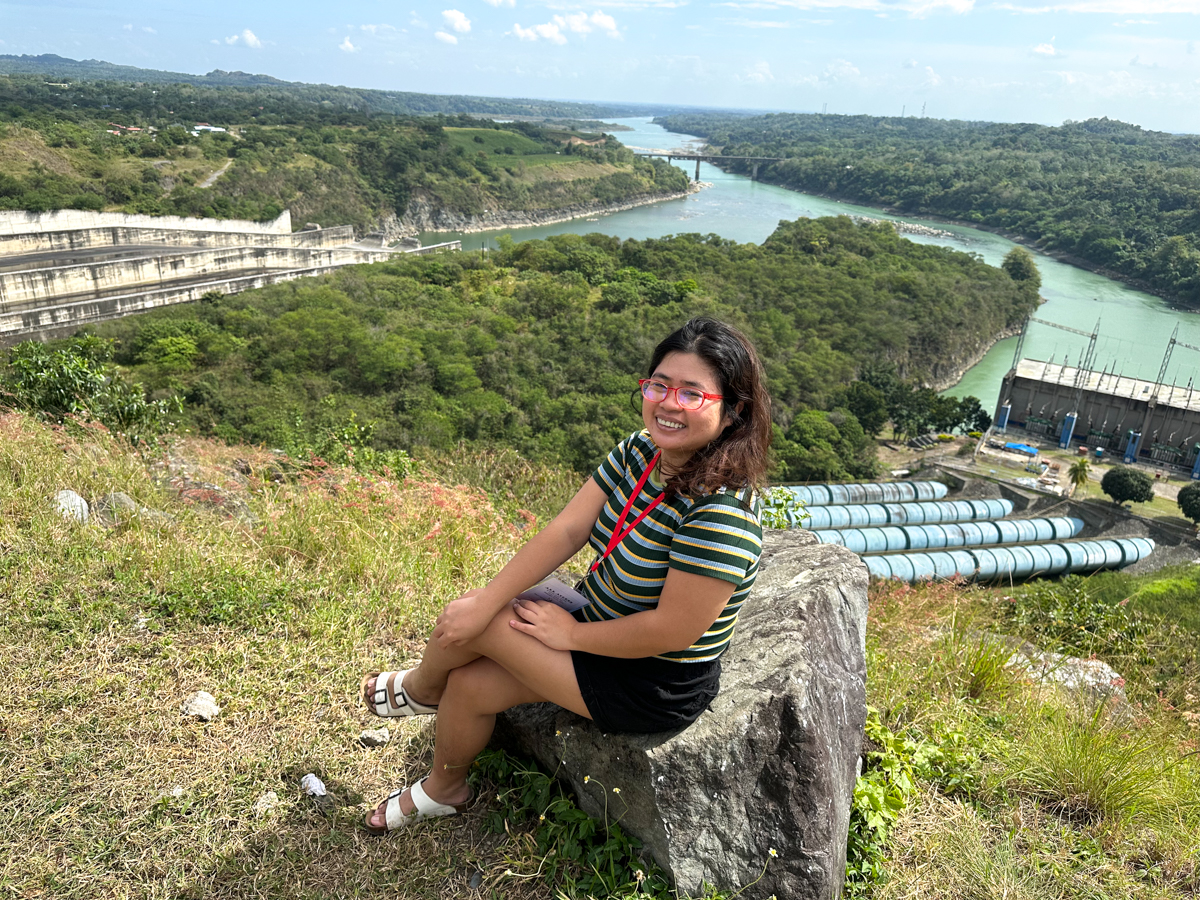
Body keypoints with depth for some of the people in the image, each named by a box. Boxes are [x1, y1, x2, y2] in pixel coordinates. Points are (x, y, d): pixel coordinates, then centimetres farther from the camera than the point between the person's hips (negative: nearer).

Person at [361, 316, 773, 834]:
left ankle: (419, 690, 28)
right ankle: (442, 790, 36)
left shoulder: (722, 508, -30)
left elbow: (673, 630, -28)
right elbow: (566, 531, -6)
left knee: (471, 626, -9)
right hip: (603, 630, 7)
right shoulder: (639, 451, -5)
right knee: (470, 685, 4)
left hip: (656, 687, -7)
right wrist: (487, 600, -14)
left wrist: (571, 634, -15)